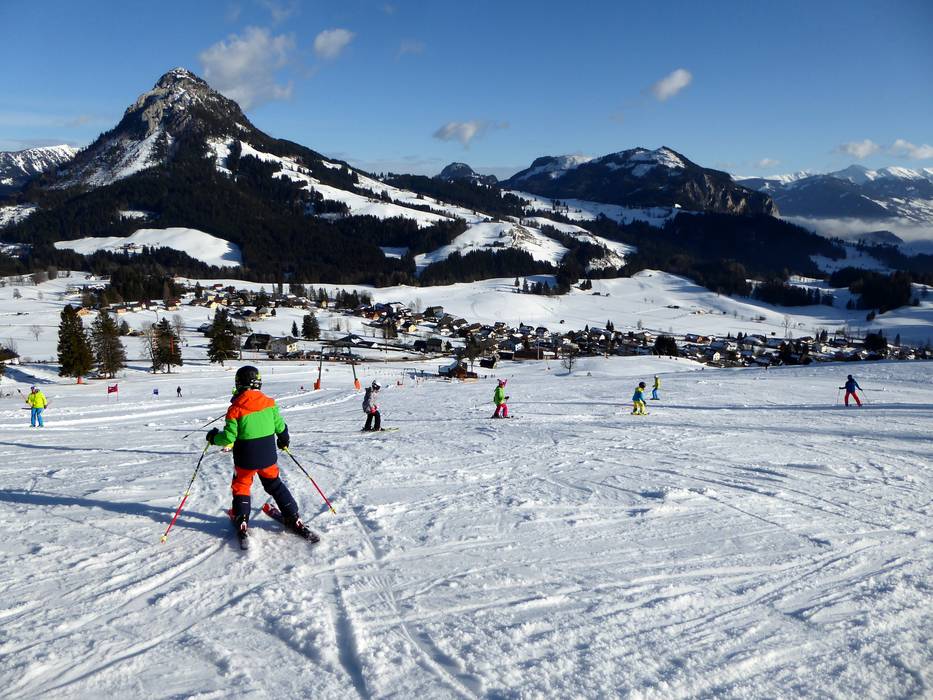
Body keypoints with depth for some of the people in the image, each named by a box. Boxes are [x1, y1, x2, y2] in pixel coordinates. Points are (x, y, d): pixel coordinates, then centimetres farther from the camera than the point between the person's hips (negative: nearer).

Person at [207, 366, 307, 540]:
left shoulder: (235, 409, -15)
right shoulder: (269, 403, -5)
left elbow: (229, 437, -14)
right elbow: (280, 426, 4)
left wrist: (214, 437, 6)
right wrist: (284, 439, 25)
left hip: (245, 458, -3)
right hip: (268, 455, 3)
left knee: (241, 486, 19)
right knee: (275, 485, 19)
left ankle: (241, 521, 13)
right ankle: (293, 518, 17)